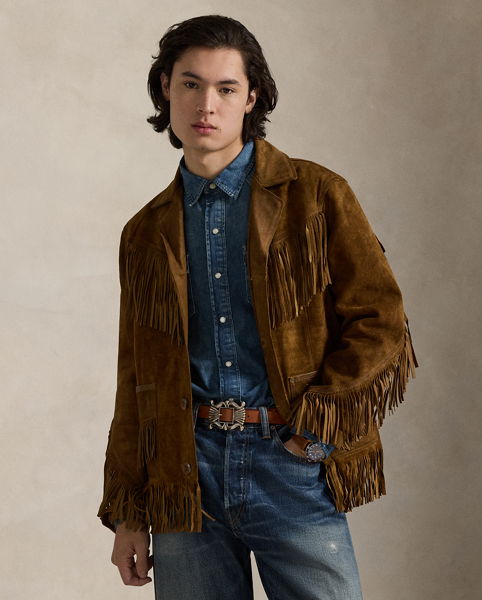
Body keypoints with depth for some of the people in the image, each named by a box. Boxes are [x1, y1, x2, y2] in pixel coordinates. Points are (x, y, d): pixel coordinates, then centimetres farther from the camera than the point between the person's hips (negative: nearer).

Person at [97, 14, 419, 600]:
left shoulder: (316, 196, 2)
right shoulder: (145, 234, 12)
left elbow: (382, 327, -1)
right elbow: (134, 384, 14)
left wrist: (316, 427, -9)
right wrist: (126, 512, 11)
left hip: (293, 467, -2)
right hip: (186, 477, 3)